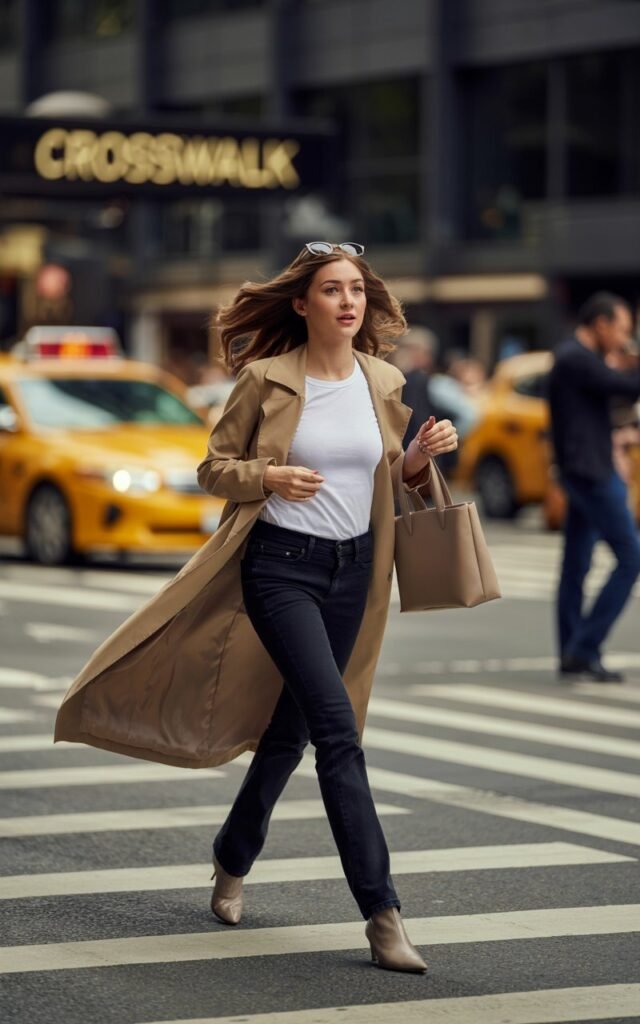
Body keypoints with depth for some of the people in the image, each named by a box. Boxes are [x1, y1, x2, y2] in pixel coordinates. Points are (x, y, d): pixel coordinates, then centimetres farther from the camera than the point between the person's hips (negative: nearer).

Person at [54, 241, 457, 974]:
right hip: (281, 564, -5)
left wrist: (423, 455, -3)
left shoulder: (384, 384, 4)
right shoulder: (266, 379, -8)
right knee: (338, 728, -15)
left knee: (291, 727, 15)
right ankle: (381, 913, -15)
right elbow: (213, 467, -1)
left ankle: (233, 860, 38)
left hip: (353, 568, 5)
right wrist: (268, 477, -19)